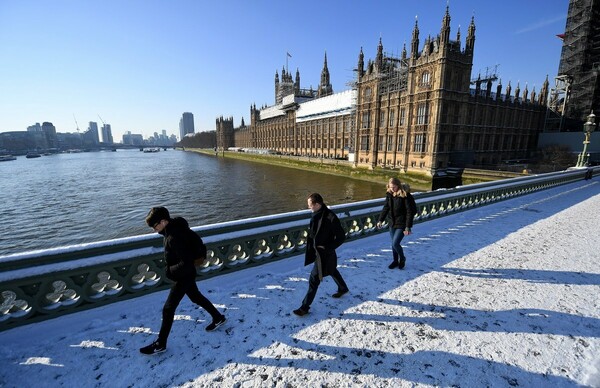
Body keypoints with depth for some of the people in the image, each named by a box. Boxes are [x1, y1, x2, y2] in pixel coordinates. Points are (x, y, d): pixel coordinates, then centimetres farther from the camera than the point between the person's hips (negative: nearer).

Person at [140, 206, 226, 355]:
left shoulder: (175, 237, -32)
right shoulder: (175, 227, -5)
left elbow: (186, 263, -33)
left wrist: (170, 271, -18)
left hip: (184, 276, -10)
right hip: (186, 274, 10)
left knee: (168, 309, 3)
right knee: (195, 297, 25)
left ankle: (160, 344, 23)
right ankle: (218, 317, 42)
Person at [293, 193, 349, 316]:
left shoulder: (331, 218, -27)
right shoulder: (316, 215, -4)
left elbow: (341, 237, -19)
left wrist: (327, 248, -20)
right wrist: (311, 247, 5)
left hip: (325, 253, -8)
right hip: (317, 251, 8)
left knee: (314, 279, 0)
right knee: (332, 271, 29)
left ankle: (305, 307, 14)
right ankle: (343, 288, 54)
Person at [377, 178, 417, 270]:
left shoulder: (405, 195, -19)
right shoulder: (389, 194, -1)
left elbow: (410, 212, -17)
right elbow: (386, 208, 9)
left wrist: (408, 227, -18)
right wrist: (381, 220, 3)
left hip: (402, 224, -6)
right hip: (392, 223, 6)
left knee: (395, 243, -8)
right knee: (393, 244, 14)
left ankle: (402, 259, 21)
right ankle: (395, 261, 33)